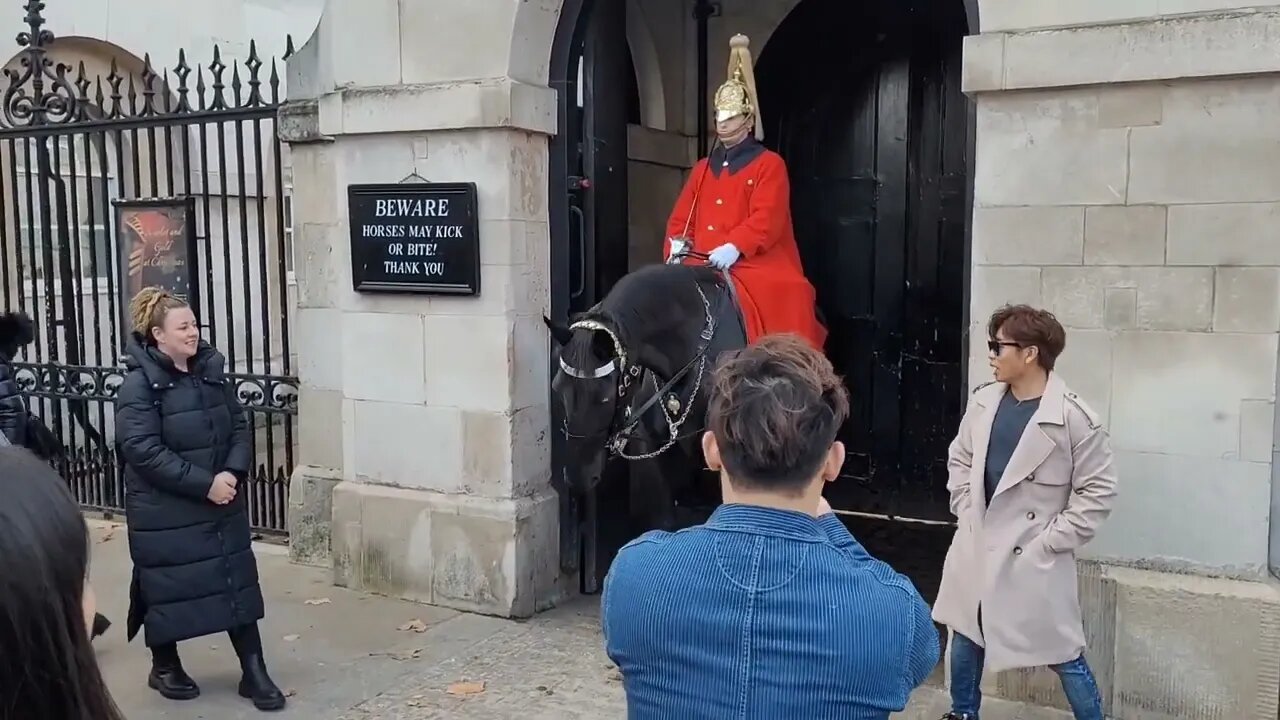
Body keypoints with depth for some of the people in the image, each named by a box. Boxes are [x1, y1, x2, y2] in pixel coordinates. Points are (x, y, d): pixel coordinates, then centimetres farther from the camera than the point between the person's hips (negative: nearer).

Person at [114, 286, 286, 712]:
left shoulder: (212, 372, 5)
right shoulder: (139, 385, -14)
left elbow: (239, 429, 7)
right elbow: (143, 450, -21)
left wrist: (232, 474, -11)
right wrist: (205, 484, -22)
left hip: (223, 503, 6)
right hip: (164, 512, -5)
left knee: (239, 583, 6)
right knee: (167, 589, 9)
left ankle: (253, 672, 14)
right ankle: (164, 667, 32)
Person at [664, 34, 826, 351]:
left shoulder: (770, 164, 2)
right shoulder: (703, 168, 20)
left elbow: (767, 219, -12)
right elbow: (681, 217, 16)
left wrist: (734, 247, -26)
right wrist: (677, 244, -5)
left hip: (755, 269, -5)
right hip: (703, 268, 5)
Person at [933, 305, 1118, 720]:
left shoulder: (1075, 419, -17)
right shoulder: (984, 402, -1)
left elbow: (1097, 493, -11)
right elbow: (960, 460, 13)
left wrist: (1051, 540, -13)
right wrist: (966, 513, 5)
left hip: (1033, 556, -5)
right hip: (976, 545, 6)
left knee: (1063, 653, 4)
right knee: (965, 633, 19)